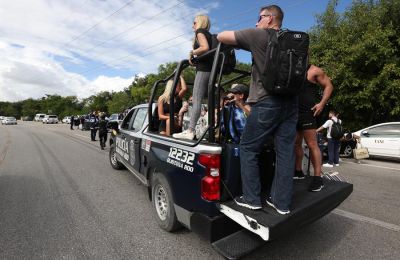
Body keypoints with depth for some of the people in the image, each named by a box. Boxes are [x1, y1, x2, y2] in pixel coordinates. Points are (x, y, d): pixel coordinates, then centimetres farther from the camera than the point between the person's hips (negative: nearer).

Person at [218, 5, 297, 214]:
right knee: (285, 152, 6)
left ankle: (251, 198, 9)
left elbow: (221, 37, 0)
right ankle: (282, 202, 14)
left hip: (267, 102, -7)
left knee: (248, 149, 4)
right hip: (290, 102, 7)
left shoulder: (259, 35, -1)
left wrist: (237, 38, 23)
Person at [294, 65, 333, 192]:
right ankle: (298, 171, 22)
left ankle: (317, 178, -5)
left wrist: (322, 103, -11)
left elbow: (328, 85, 1)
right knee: (296, 144, 10)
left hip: (307, 112, -7)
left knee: (312, 145, -9)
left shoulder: (314, 71, 2)